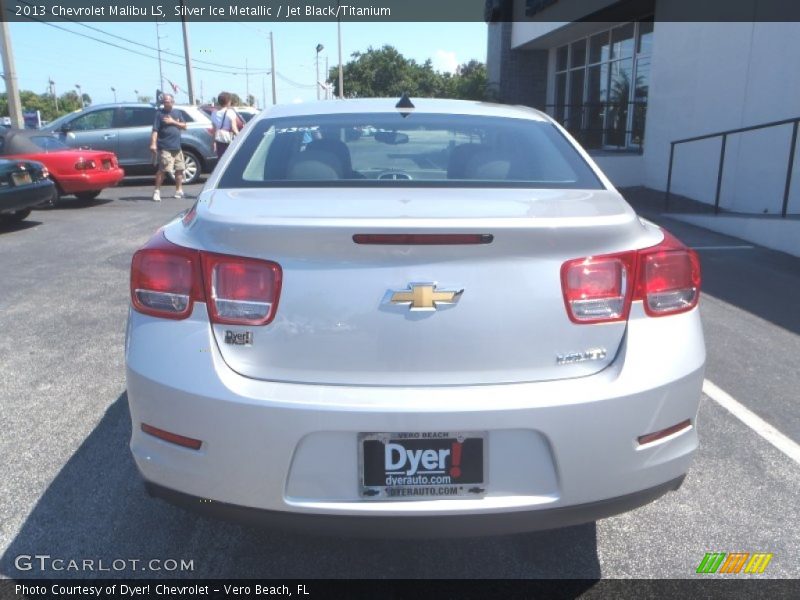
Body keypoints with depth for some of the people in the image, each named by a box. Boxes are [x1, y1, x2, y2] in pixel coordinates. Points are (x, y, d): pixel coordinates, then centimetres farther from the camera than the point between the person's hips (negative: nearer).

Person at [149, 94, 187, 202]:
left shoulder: (177, 113, 14)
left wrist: (173, 122, -6)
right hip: (165, 147, -6)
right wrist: (153, 144, -21)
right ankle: (157, 191, -6)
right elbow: (155, 130, -10)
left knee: (179, 169, 9)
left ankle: (179, 191, 19)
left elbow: (184, 126, 9)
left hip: (177, 147, 6)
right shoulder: (159, 113, -2)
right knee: (162, 170, -10)